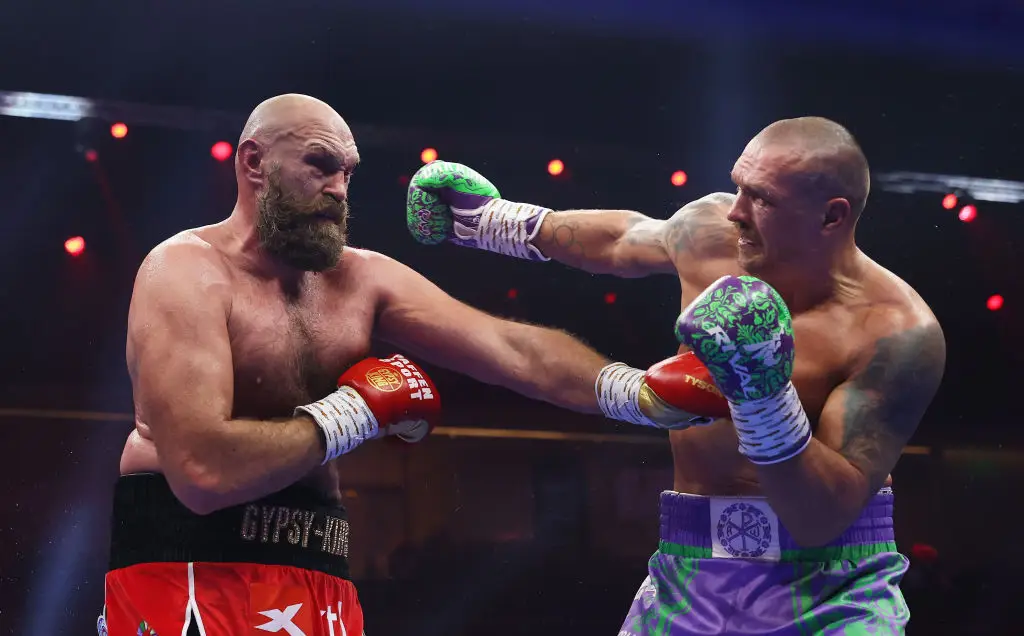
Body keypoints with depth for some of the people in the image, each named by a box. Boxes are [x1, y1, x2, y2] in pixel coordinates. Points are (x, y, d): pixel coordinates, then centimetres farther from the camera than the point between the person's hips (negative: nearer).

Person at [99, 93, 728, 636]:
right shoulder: (186, 272, -12)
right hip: (191, 574, -6)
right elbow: (203, 472, -25)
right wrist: (358, 411, -13)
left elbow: (513, 349, 0)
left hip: (318, 580, 7)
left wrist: (637, 391, -16)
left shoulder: (363, 280, 8)